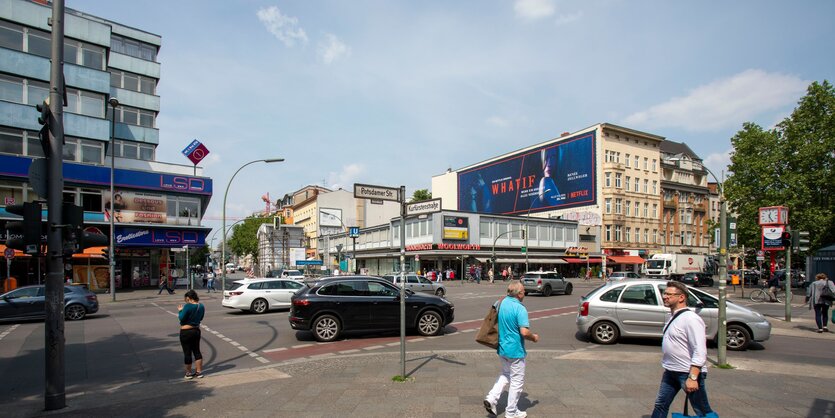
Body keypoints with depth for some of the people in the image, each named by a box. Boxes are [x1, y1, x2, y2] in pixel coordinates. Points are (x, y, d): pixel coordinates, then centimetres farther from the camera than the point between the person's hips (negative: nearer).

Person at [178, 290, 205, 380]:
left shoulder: (188, 306, -20)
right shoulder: (201, 306, 2)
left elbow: (181, 318, -15)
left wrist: (180, 311, -1)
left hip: (186, 332, -6)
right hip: (196, 330, 7)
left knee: (187, 353, 5)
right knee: (197, 351, 13)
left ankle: (188, 373, 15)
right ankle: (199, 372, 17)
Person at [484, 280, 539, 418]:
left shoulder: (501, 303, 0)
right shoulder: (520, 309, -22)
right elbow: (524, 332, -27)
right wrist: (534, 337, -7)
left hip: (501, 348, 7)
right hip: (515, 350, -7)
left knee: (505, 374, 25)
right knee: (517, 381, 10)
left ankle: (491, 398, 12)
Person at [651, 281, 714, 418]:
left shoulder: (691, 319, -19)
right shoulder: (674, 317, 10)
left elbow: (700, 351, -24)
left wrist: (692, 378, -27)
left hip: (689, 372, -9)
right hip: (670, 372, 9)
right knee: (660, 406, 13)